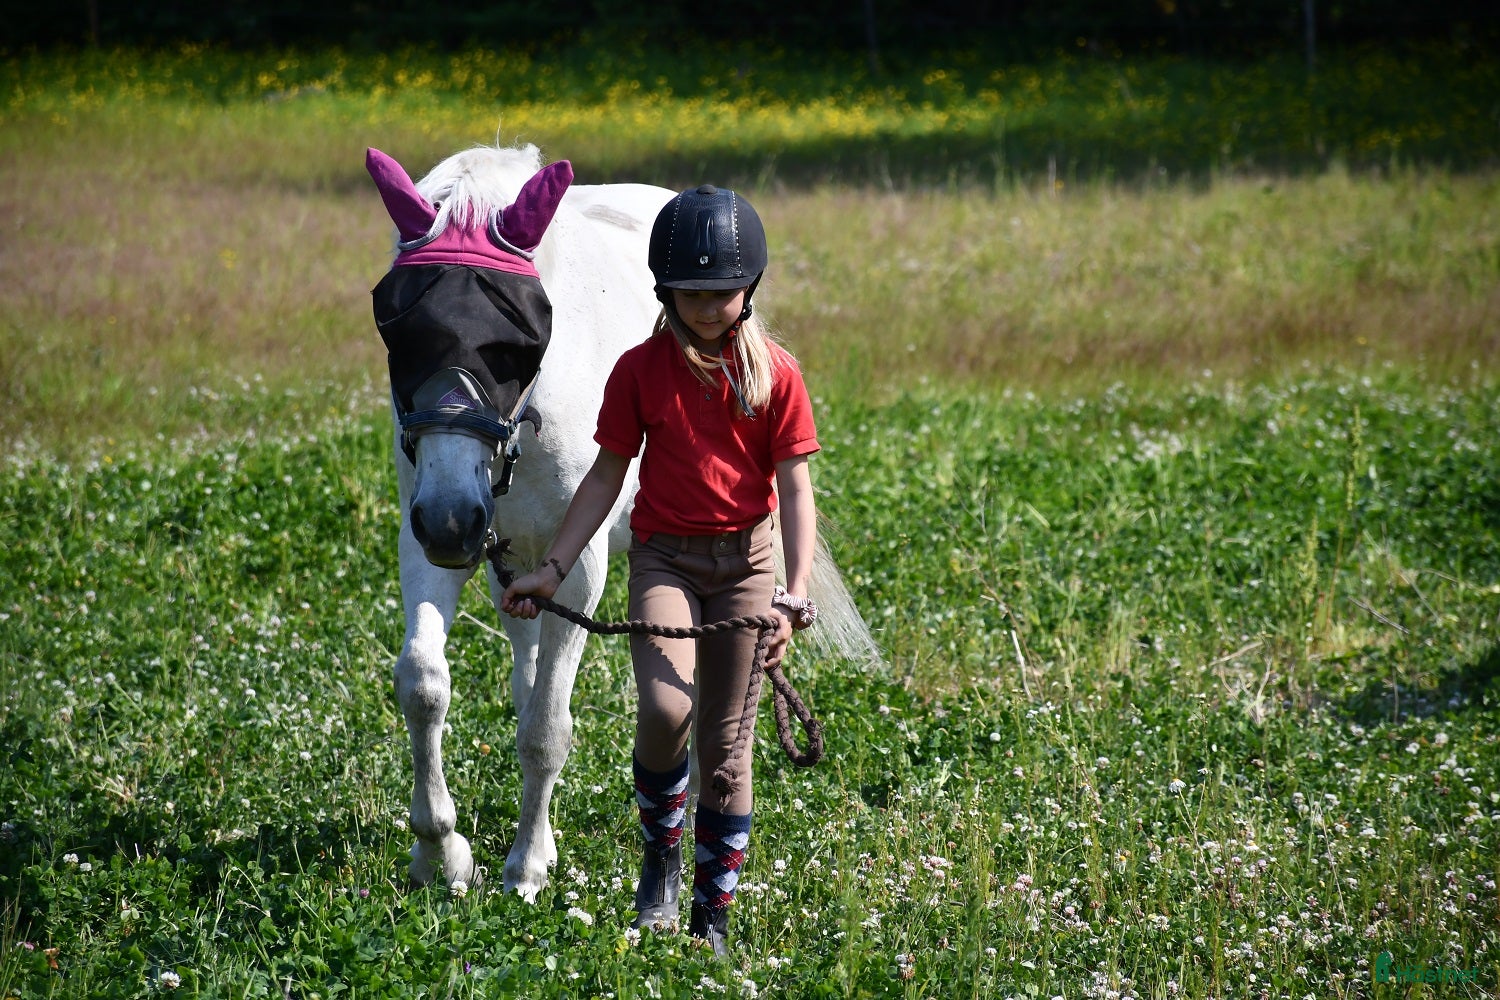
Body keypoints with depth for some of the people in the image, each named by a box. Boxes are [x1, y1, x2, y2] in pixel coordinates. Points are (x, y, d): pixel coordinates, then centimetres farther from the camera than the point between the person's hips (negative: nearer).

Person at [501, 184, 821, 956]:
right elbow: (607, 476, 4)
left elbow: (794, 487, -5)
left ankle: (713, 915, 14)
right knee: (665, 706, -23)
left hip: (745, 559, 0)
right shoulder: (641, 369, -1)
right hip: (664, 554, 0)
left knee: (725, 740, 2)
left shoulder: (775, 373, -3)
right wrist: (553, 568, -3)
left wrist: (796, 593, -16)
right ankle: (659, 859, 3)